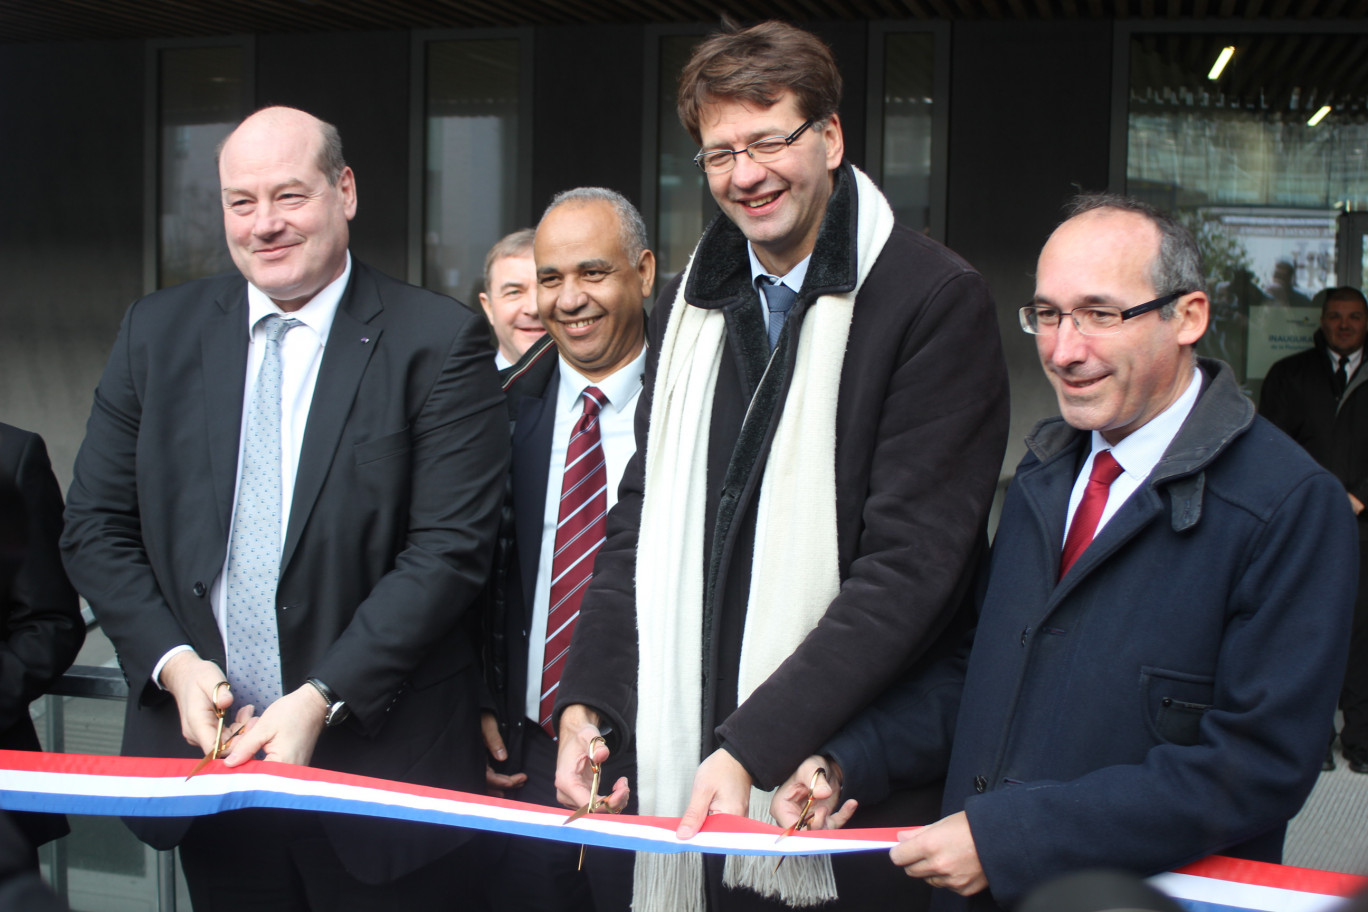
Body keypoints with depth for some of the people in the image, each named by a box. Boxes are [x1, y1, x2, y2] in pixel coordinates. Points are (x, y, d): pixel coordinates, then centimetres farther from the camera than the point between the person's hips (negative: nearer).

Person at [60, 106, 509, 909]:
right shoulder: (158, 332, 6)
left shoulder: (438, 342, -7)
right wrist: (171, 661, -8)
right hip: (207, 757, 4)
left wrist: (321, 699, -18)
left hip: (375, 757, -3)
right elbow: (98, 527, 7)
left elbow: (450, 548, -13)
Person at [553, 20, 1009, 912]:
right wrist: (586, 701, 2)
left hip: (846, 772, -5)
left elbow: (913, 562, -16)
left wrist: (752, 745, -21)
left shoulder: (938, 301, -10)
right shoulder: (691, 302, 10)